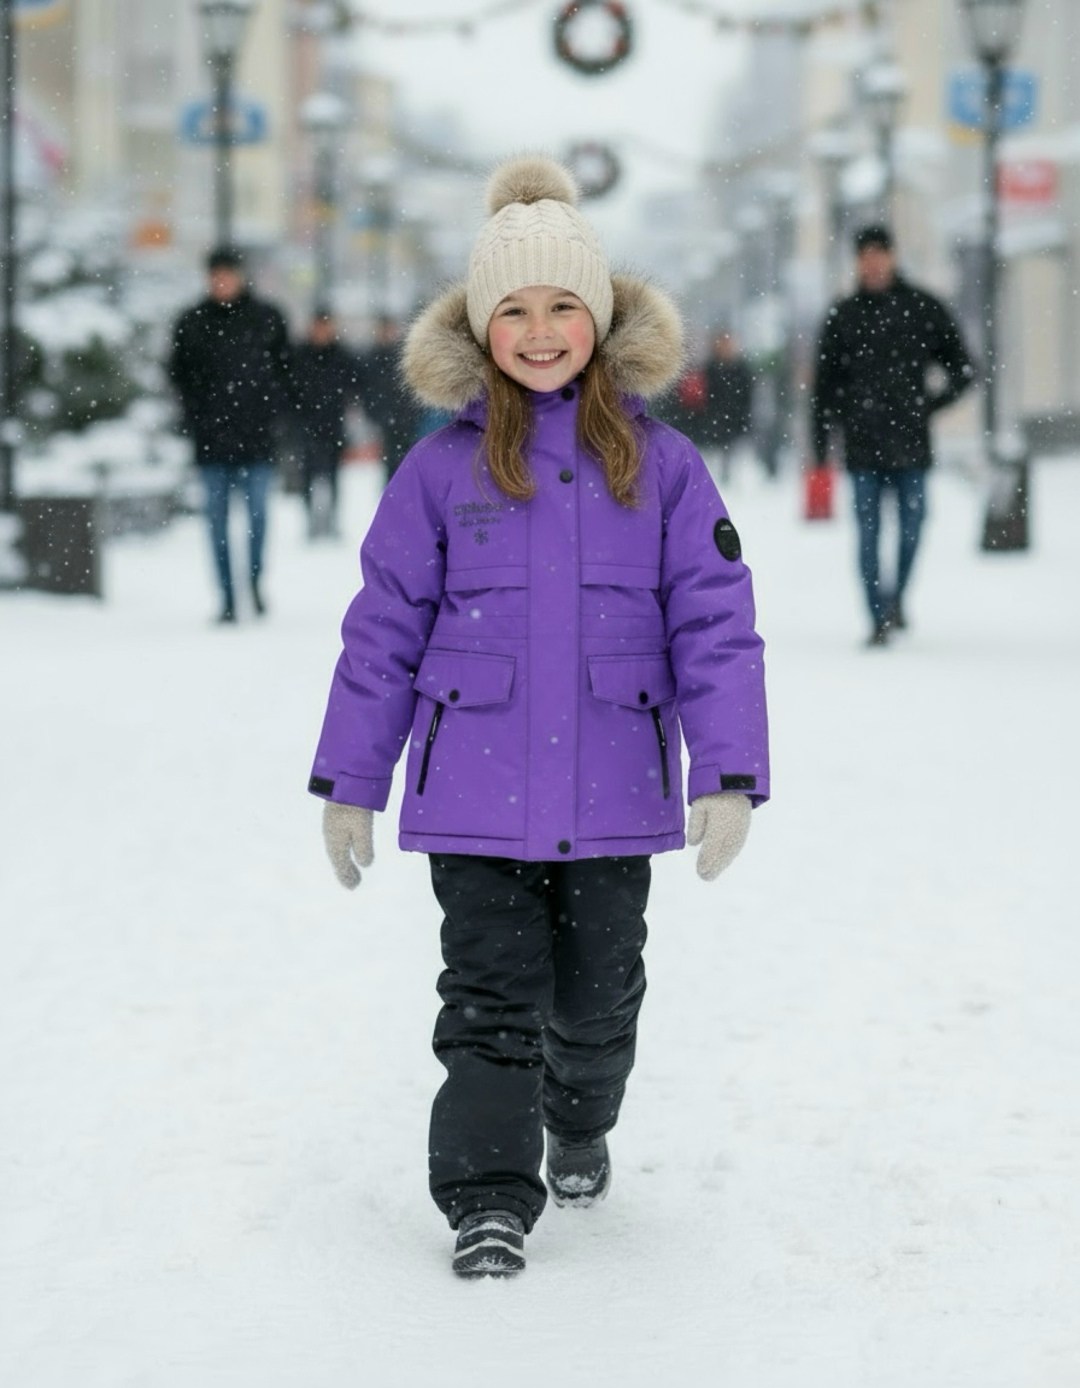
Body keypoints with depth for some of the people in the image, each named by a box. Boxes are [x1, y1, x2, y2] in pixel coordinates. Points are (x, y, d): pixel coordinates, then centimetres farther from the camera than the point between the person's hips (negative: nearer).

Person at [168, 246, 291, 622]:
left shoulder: (267, 318, 4)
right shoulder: (191, 322, 6)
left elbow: (284, 366, 11)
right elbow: (179, 372, 12)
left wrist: (272, 406, 0)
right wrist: (194, 414, 1)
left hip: (257, 436, -1)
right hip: (211, 436, 1)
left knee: (257, 511, -4)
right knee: (217, 517, 1)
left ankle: (255, 579, 18)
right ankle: (227, 597, 5)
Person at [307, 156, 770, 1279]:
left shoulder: (660, 466, 0)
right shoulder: (441, 470, -1)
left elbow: (715, 625, 0)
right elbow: (383, 630, 4)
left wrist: (731, 776, -8)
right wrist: (347, 783, 5)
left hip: (612, 794, 1)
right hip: (476, 795, -1)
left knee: (598, 997, 16)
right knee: (491, 1000, -4)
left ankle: (581, 1125, 43)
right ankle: (488, 1197, 2)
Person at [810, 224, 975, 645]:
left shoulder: (923, 309, 6)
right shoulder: (842, 316, 8)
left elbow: (962, 369, 12)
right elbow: (824, 385, 10)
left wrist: (929, 406, 1)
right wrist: (820, 445, 6)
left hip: (910, 441, 0)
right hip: (862, 445, 0)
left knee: (911, 525, 1)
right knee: (868, 532, -4)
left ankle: (897, 596, 25)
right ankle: (879, 618, 0)